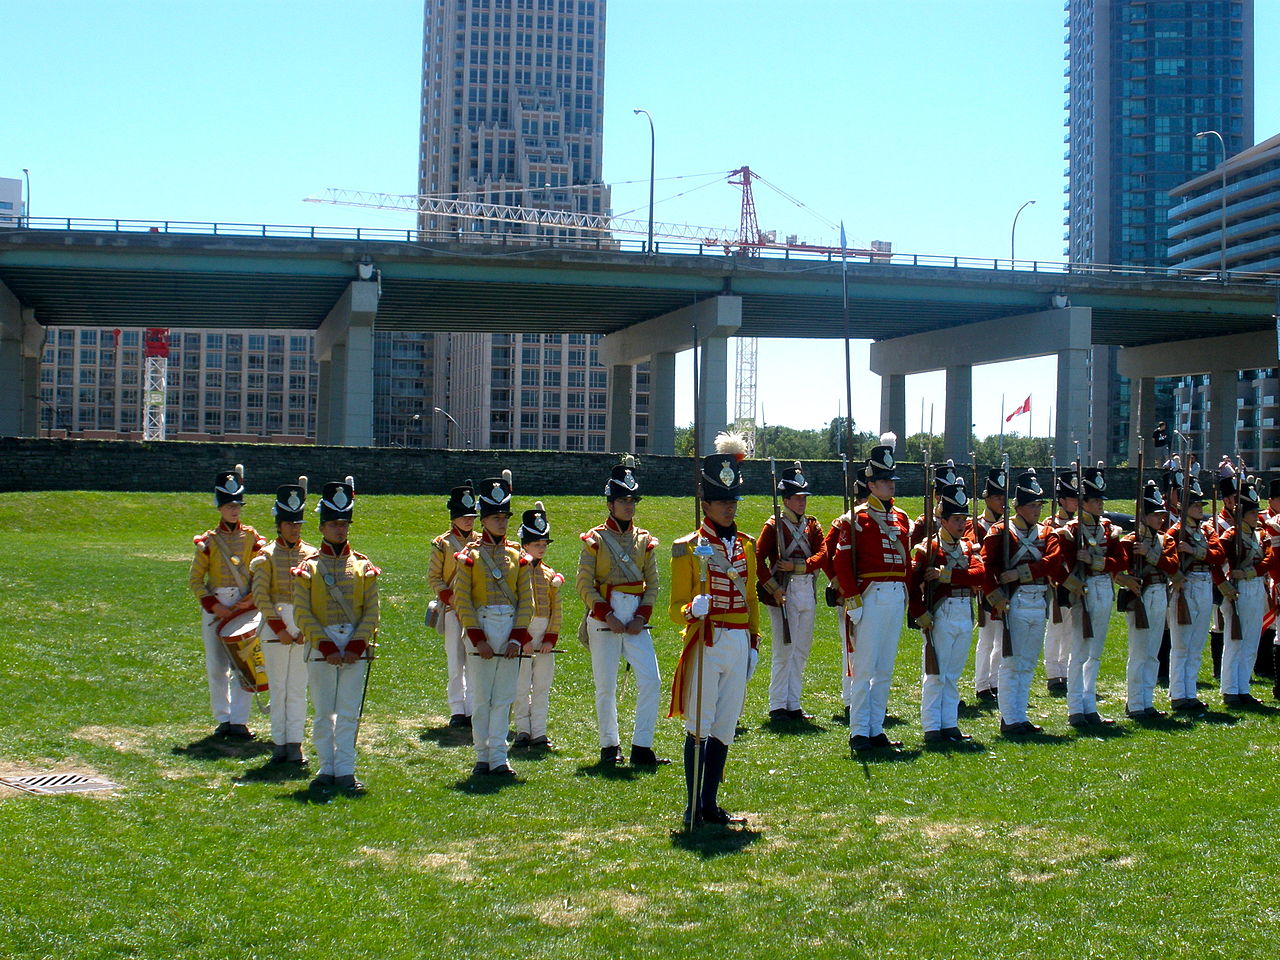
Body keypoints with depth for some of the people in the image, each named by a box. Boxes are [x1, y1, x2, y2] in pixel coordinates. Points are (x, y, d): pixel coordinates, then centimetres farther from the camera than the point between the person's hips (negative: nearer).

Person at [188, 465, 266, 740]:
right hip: (215, 608, 0)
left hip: (246, 607, 0)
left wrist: (253, 597, -11)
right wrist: (213, 606, -9)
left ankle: (239, 721, 0)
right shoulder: (208, 541, 5)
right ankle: (223, 719, 14)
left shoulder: (251, 537, 6)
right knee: (217, 668, 3)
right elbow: (195, 580, 4)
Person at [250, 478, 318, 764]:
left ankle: (295, 744, 7)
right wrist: (280, 629, -10)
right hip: (275, 626, -1)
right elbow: (260, 595, -4)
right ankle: (279, 743, 11)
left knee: (298, 689, 3)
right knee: (278, 687, 4)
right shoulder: (267, 555, 1)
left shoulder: (312, 555, 6)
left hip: (305, 629, 1)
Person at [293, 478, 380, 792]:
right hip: (321, 647, -1)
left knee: (349, 713, -1)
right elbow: (302, 612, -3)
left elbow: (372, 610, 2)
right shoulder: (308, 568, 3)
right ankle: (327, 769, 15)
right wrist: (326, 647, -13)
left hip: (355, 648, 1)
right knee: (323, 713, 5)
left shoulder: (363, 566, 7)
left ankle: (345, 771, 4)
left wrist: (357, 645, -10)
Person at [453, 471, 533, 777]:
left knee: (504, 697, 4)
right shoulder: (470, 555, 0)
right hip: (481, 628, -2)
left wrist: (518, 638, -5)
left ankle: (499, 758, 9)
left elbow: (526, 600, 6)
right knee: (482, 698, 2)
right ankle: (483, 757, 11)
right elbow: (462, 600, -4)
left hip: (511, 630, 2)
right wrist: (478, 638, -12)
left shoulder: (518, 555, 8)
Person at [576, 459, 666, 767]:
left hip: (636, 619, 3)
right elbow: (584, 585, -4)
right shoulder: (595, 539, -1)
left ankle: (642, 747, 2)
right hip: (603, 617, -3)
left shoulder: (645, 539, 10)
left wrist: (642, 616, -5)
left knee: (651, 682, -6)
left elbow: (652, 583, 9)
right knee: (606, 686, 3)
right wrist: (608, 616, -14)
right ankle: (609, 746, 16)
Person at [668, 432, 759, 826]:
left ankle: (711, 803, 18)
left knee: (725, 729, 9)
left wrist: (754, 644, 14)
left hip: (739, 646, 5)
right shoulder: (689, 548, -4)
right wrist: (692, 610, -27)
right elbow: (676, 609, -5)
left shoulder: (746, 545, 12)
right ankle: (693, 805, 7)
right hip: (706, 644, -5)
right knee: (699, 727, -2)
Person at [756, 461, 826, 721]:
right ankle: (778, 706, 2)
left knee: (802, 651, 10)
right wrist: (773, 588, -15)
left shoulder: (812, 525, 13)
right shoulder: (775, 525, -3)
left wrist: (797, 566, -14)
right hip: (785, 592, -6)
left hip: (808, 591, 6)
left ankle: (794, 705, 18)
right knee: (784, 651, -5)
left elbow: (820, 556, 1)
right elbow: (758, 558, -8)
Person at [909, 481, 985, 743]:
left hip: (965, 615, 6)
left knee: (953, 675, 11)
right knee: (935, 673, -3)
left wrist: (946, 574, -17)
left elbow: (979, 574, -6)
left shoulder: (968, 547, 13)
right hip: (941, 614, -6)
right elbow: (912, 583, -12)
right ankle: (931, 728, 1)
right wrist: (920, 615, -17)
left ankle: (949, 724, 17)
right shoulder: (928, 547, -5)